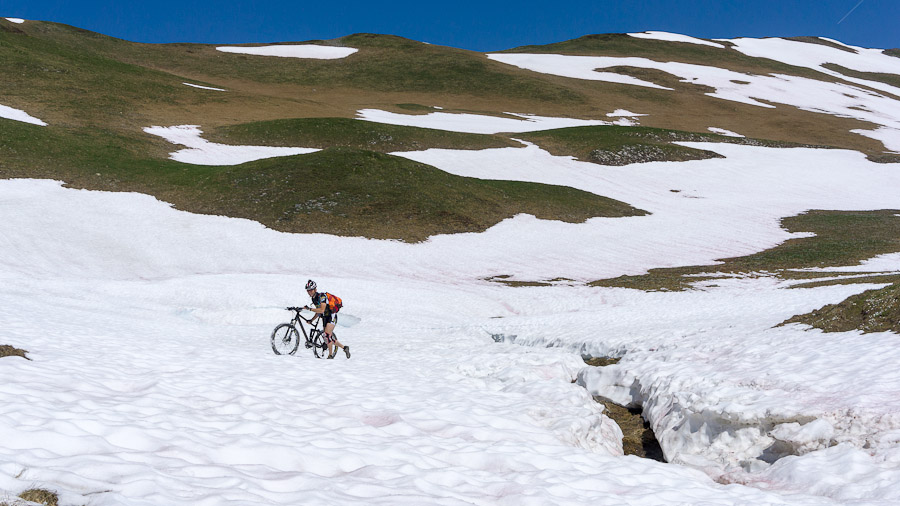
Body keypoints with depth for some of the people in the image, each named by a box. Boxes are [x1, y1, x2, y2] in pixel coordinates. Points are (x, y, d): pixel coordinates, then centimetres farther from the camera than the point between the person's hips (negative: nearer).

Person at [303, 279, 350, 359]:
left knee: (327, 335, -20)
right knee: (329, 338, 10)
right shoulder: (313, 298, 5)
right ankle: (344, 348, 24)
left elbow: (321, 310, -31)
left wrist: (310, 309, -31)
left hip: (331, 316, -9)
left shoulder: (321, 296, -21)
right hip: (325, 317, 9)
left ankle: (330, 355, -12)